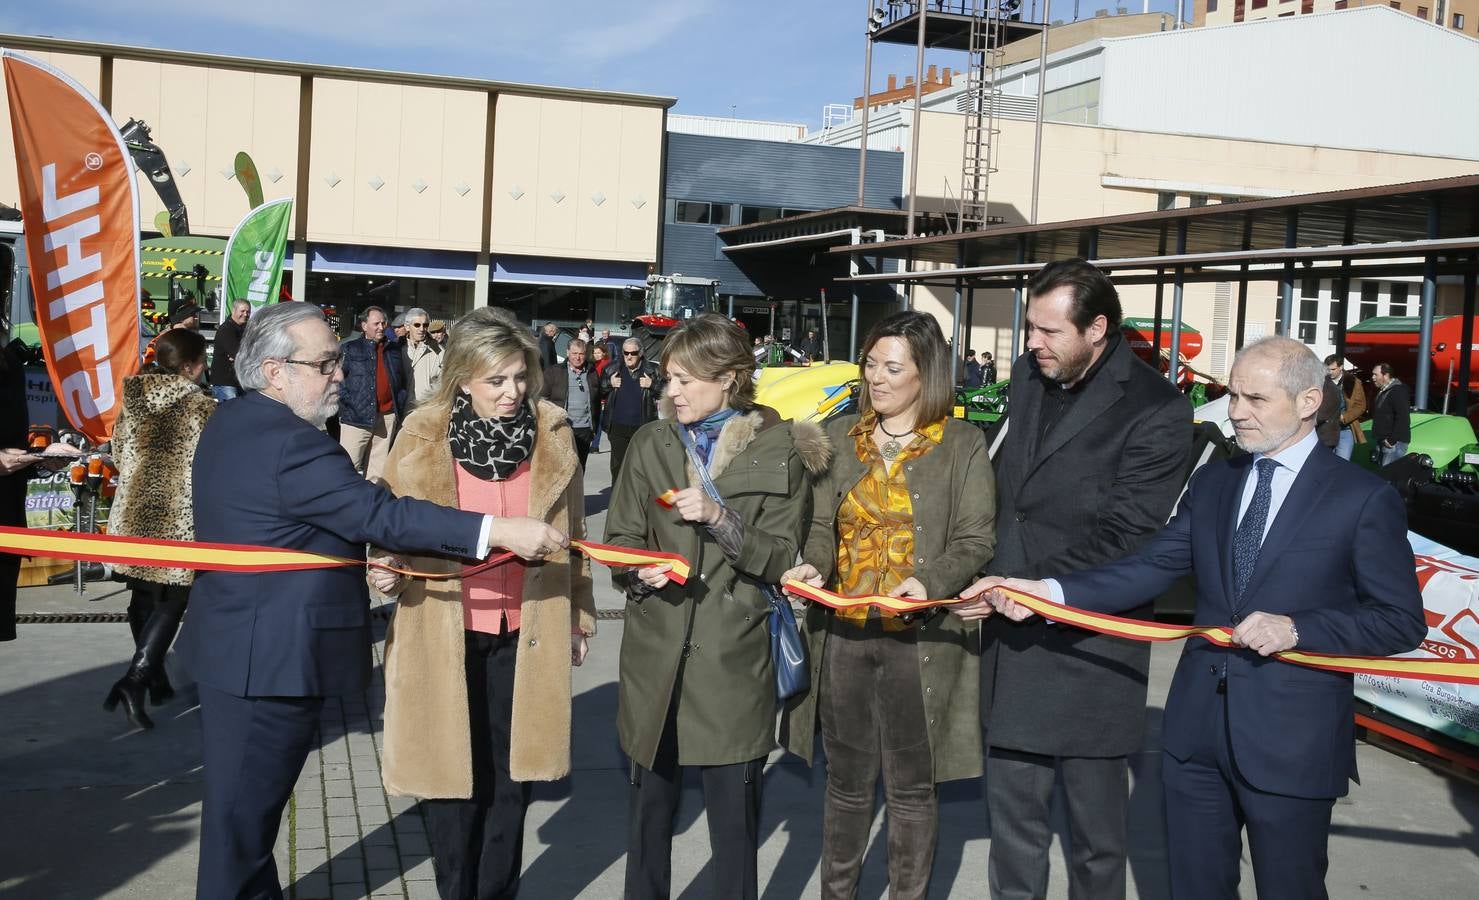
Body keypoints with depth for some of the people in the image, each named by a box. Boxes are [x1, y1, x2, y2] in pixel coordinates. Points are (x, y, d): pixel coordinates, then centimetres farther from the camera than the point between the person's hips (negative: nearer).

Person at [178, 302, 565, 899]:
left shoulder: (230, 424, 9)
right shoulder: (290, 442, -24)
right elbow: (381, 513, -30)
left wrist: (363, 558, 14)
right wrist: (501, 530, -33)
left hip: (236, 643, 10)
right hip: (272, 659, -10)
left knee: (245, 801, 21)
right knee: (245, 807, 3)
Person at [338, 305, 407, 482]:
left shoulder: (393, 350, 17)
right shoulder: (349, 349, 2)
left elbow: (402, 381, 24)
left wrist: (399, 404, 12)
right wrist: (348, 402, -11)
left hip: (387, 417, 5)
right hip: (357, 417, -5)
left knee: (378, 469, 9)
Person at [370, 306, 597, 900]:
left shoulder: (552, 434, -1)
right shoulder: (423, 436, -5)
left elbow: (571, 535, 8)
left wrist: (578, 616, 11)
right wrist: (387, 570, -16)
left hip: (525, 634, 1)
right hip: (443, 634, -1)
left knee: (511, 778, 11)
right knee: (449, 774, 8)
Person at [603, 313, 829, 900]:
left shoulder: (777, 451, -1)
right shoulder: (650, 445, 7)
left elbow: (781, 559, -4)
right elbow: (620, 540, 9)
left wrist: (719, 520, -18)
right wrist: (641, 571, -13)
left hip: (734, 659, -2)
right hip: (655, 655, 3)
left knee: (735, 823, 3)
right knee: (649, 809, 13)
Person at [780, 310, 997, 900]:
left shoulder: (962, 446, -2)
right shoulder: (839, 438, 8)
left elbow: (977, 540, -5)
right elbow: (822, 525, 10)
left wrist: (930, 580, -22)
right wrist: (814, 565, -12)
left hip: (922, 639, -3)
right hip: (843, 634, 3)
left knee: (912, 786, 9)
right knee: (847, 782, 14)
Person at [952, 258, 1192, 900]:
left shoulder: (1157, 412, -14)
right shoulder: (1028, 375, 7)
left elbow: (1123, 537, -18)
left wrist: (1029, 588, -19)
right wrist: (990, 577, 10)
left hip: (1089, 650, -6)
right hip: (1011, 637, 6)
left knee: (1095, 828, 9)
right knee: (1012, 808, 17)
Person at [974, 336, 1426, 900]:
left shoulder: (1363, 498, -7)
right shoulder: (1212, 482, 8)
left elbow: (1402, 620, -7)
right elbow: (1151, 568, 0)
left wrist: (1296, 629, -21)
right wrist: (1049, 592, -14)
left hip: (1291, 741, -5)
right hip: (1197, 726, 5)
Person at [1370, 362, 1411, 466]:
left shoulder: (1398, 391, -16)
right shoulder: (1382, 391, 17)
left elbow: (1403, 418, -24)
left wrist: (1392, 440, -23)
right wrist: (1377, 438, 16)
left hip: (1394, 442, -10)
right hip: (1381, 441, 10)